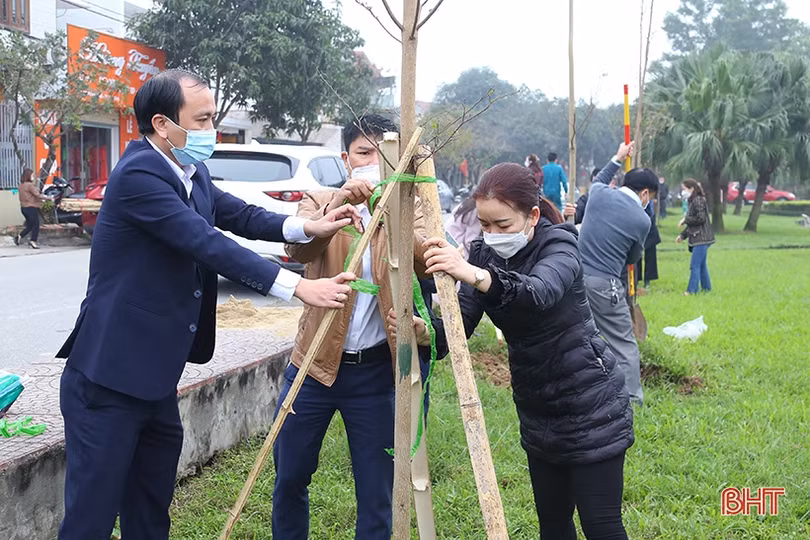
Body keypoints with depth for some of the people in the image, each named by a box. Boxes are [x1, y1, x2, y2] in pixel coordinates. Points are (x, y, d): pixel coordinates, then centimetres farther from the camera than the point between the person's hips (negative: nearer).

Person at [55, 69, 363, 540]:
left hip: (157, 377, 9)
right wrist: (300, 287, -28)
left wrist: (309, 227, -9)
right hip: (110, 378, -9)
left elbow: (241, 215, 10)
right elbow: (208, 244, -26)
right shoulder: (139, 174, -19)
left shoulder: (192, 174, 10)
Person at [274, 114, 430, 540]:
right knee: (290, 478, 11)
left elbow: (425, 262, -17)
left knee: (376, 495, 5)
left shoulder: (408, 211, 3)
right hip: (315, 363, 1)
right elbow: (297, 249, -18)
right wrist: (339, 204, -34)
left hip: (376, 369, 0)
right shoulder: (320, 201, 3)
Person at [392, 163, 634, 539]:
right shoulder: (484, 253, -2)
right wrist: (425, 331, -29)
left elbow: (538, 293, -42)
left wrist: (476, 275, -59)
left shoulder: (558, 246, -19)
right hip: (538, 414, 6)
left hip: (590, 410, -6)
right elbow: (459, 325, -8)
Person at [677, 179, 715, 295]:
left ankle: (692, 290, -8)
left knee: (695, 266, -9)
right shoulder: (693, 201, 16)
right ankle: (706, 288, 22)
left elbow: (700, 219, -20)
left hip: (701, 238, -10)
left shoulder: (698, 201, -13)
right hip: (698, 238, 10)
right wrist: (682, 235, 15)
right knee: (702, 265, 15)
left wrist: (685, 220, -10)